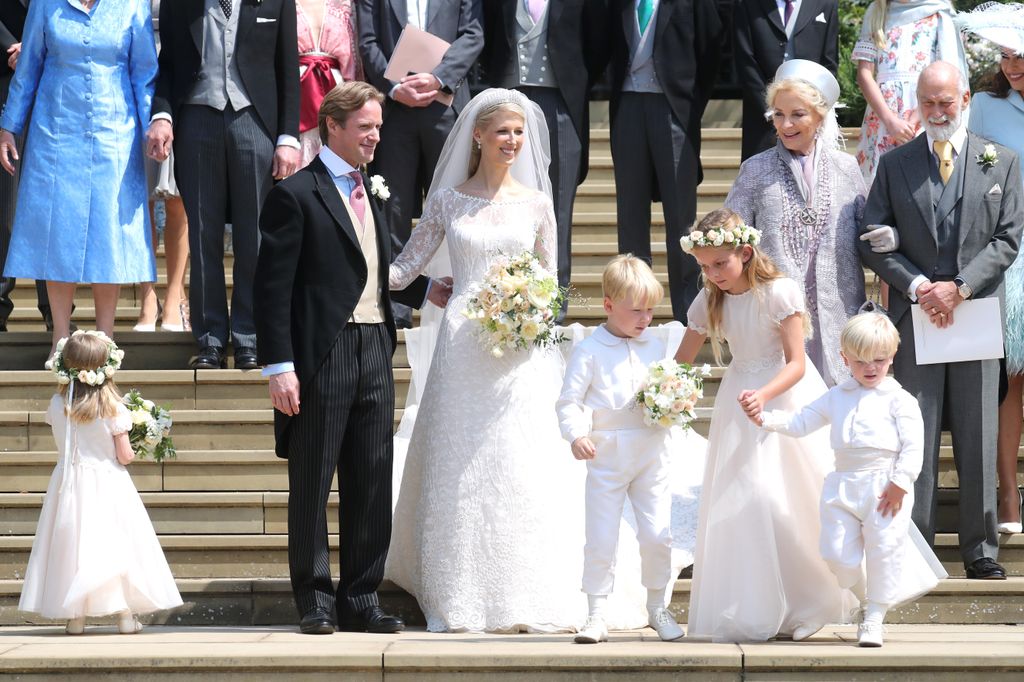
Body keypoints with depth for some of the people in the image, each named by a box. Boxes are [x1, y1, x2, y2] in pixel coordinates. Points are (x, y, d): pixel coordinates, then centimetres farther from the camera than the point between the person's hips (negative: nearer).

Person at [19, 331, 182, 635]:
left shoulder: (57, 404, -4)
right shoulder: (113, 408, -14)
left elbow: (63, 445, 8)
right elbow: (124, 456, -11)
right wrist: (134, 451, 10)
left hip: (69, 483, 3)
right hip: (108, 484, -2)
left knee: (72, 544, 7)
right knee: (116, 544, 5)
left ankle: (76, 617, 7)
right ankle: (126, 614, 6)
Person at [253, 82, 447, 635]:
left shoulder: (373, 192, 16)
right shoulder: (296, 194, -7)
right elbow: (274, 288, -11)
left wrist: (427, 291, 10)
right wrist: (279, 367, -16)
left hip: (375, 353, 7)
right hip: (321, 357, -7)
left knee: (372, 487, 9)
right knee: (311, 486, 3)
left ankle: (362, 600, 17)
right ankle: (316, 603, 12)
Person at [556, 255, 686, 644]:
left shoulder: (655, 348, 9)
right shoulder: (590, 350, -5)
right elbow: (569, 401, -6)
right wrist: (576, 435, -23)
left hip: (652, 455, 3)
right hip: (606, 456, -3)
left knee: (658, 536, 3)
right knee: (600, 540, 0)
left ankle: (657, 607, 20)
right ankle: (596, 615, 9)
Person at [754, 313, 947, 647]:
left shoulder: (898, 399, 0)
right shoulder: (836, 397, 15)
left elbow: (913, 446, -6)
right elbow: (801, 422, 16)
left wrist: (900, 484, -15)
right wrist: (765, 418, 2)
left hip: (885, 488, -4)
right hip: (843, 486, 5)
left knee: (884, 550, -5)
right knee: (839, 554, 2)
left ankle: (874, 619, 3)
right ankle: (867, 602, 24)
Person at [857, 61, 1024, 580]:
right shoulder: (895, 165, 6)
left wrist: (959, 287, -12)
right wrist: (917, 286, -11)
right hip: (916, 316, 0)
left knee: (978, 436, 5)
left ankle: (980, 548, 13)